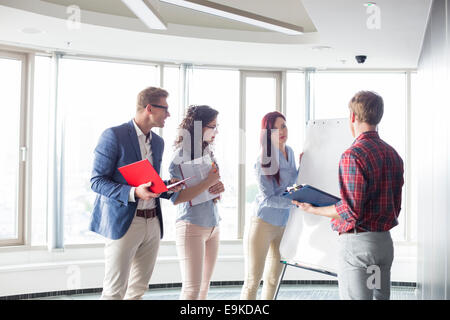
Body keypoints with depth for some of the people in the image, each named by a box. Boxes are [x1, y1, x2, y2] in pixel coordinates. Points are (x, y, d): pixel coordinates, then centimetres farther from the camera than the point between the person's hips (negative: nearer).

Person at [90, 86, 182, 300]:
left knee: (138, 289, 12)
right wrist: (133, 192, -24)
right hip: (123, 222, -7)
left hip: (152, 224, 7)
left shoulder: (158, 142, 15)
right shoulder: (114, 135, -8)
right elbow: (97, 181, -11)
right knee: (114, 290, -2)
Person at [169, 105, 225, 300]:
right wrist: (208, 182, -18)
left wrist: (220, 188, -4)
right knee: (192, 289, -8)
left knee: (204, 287, 12)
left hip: (213, 226, 8)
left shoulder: (208, 154, 10)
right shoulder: (181, 157, -13)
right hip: (191, 226, -8)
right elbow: (176, 198, -20)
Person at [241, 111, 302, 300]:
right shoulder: (264, 161, -16)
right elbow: (268, 198, -19)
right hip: (264, 223, -7)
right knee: (253, 281, -2)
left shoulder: (290, 152, 7)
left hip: (284, 224, 7)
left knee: (273, 279, 16)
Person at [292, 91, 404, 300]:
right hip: (385, 242, 9)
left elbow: (351, 211, -20)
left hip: (357, 243, -8)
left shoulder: (353, 155, -17)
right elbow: (396, 206, 15)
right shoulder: (393, 155, 10)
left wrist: (313, 210, -9)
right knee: (381, 297, 16)